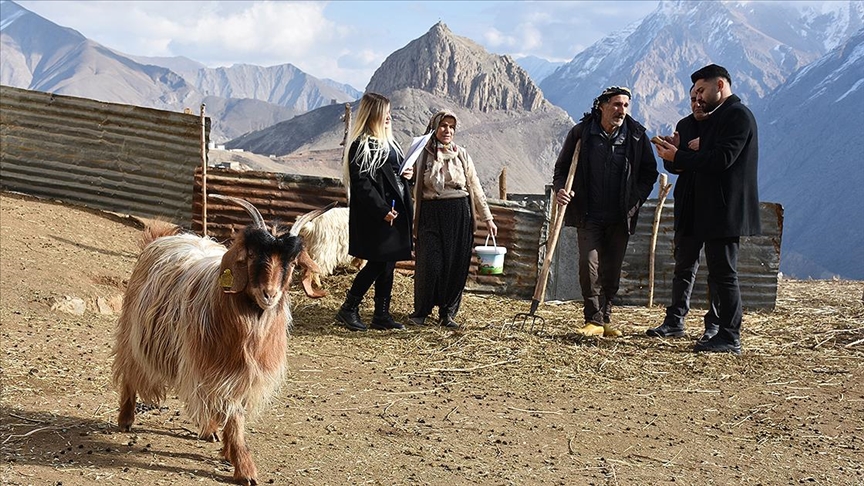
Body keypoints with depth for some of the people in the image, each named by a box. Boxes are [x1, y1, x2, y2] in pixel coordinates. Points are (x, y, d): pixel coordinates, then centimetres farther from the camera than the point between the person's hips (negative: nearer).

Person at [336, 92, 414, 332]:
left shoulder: (387, 141, 15)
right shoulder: (362, 145, -13)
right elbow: (362, 184, -18)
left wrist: (407, 173, 3)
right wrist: (383, 210, -21)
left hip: (395, 210, 9)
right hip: (374, 214, -9)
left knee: (388, 264, 10)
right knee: (378, 263, -6)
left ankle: (382, 315, 17)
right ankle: (348, 309, 8)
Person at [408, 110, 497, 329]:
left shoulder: (462, 154, 8)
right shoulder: (423, 154, 4)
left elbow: (475, 187, 9)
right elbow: (415, 189, 4)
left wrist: (488, 218, 6)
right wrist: (413, 220, -6)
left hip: (459, 214, 2)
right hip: (431, 214, -2)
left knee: (456, 265, 3)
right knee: (430, 264, -7)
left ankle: (448, 313, 16)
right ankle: (420, 311, 10)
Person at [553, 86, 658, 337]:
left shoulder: (637, 135, 1)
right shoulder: (581, 132, -3)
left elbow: (649, 172, 12)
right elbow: (562, 167, 6)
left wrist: (637, 199, 0)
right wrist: (560, 189, -12)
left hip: (621, 217, 2)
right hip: (588, 215, -2)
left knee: (612, 269, 7)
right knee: (589, 265, -11)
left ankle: (605, 318, 20)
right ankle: (594, 320, -1)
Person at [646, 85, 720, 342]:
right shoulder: (685, 125, 11)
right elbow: (674, 167, 12)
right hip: (688, 207, 5)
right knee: (684, 264, 9)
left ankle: (715, 324, 12)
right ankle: (675, 321, 15)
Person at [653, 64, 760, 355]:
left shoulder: (738, 115, -11)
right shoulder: (720, 116, 21)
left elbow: (723, 158, -21)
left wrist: (678, 158, -15)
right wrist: (679, 159, 4)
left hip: (726, 211, -10)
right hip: (714, 212, 11)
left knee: (724, 273, -8)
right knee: (719, 273, 12)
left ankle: (730, 339, -3)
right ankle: (723, 334, 18)